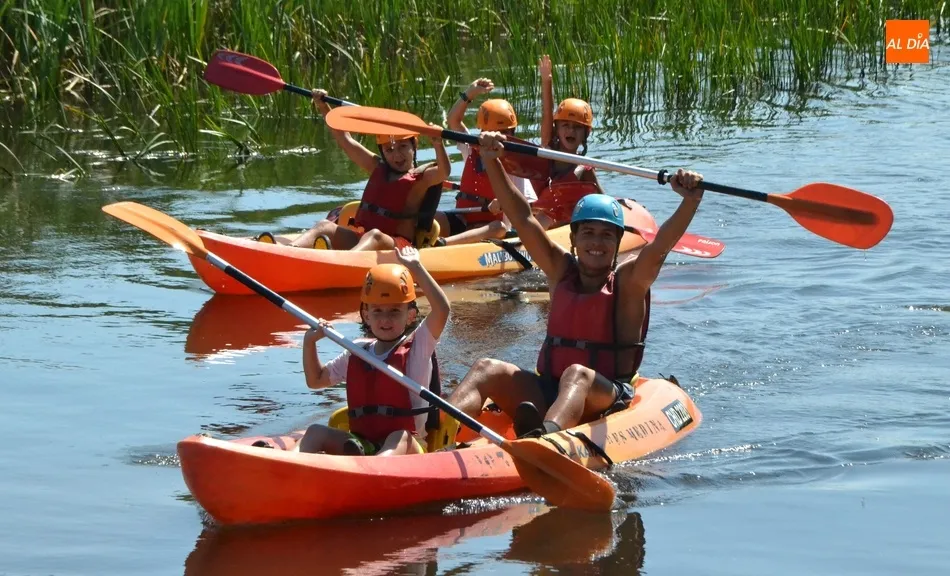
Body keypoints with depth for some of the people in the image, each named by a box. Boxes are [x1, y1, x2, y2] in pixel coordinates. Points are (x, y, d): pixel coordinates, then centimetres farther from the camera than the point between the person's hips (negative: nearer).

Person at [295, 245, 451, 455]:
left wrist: (416, 268, -17)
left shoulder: (417, 348, 0)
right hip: (360, 446, 5)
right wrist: (310, 343, 8)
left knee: (400, 438, -37)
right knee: (316, 432, -14)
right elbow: (316, 380, 26)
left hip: (407, 448, -5)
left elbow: (442, 310, -16)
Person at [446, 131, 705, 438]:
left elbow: (658, 248, -18)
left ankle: (543, 439, -70)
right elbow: (522, 218, 5)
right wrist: (491, 161, -4)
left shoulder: (628, 282, 1)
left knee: (577, 374, -36)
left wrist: (690, 201, -35)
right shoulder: (561, 271, 12)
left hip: (607, 399, -5)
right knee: (487, 369, -16)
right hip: (545, 393, 5)